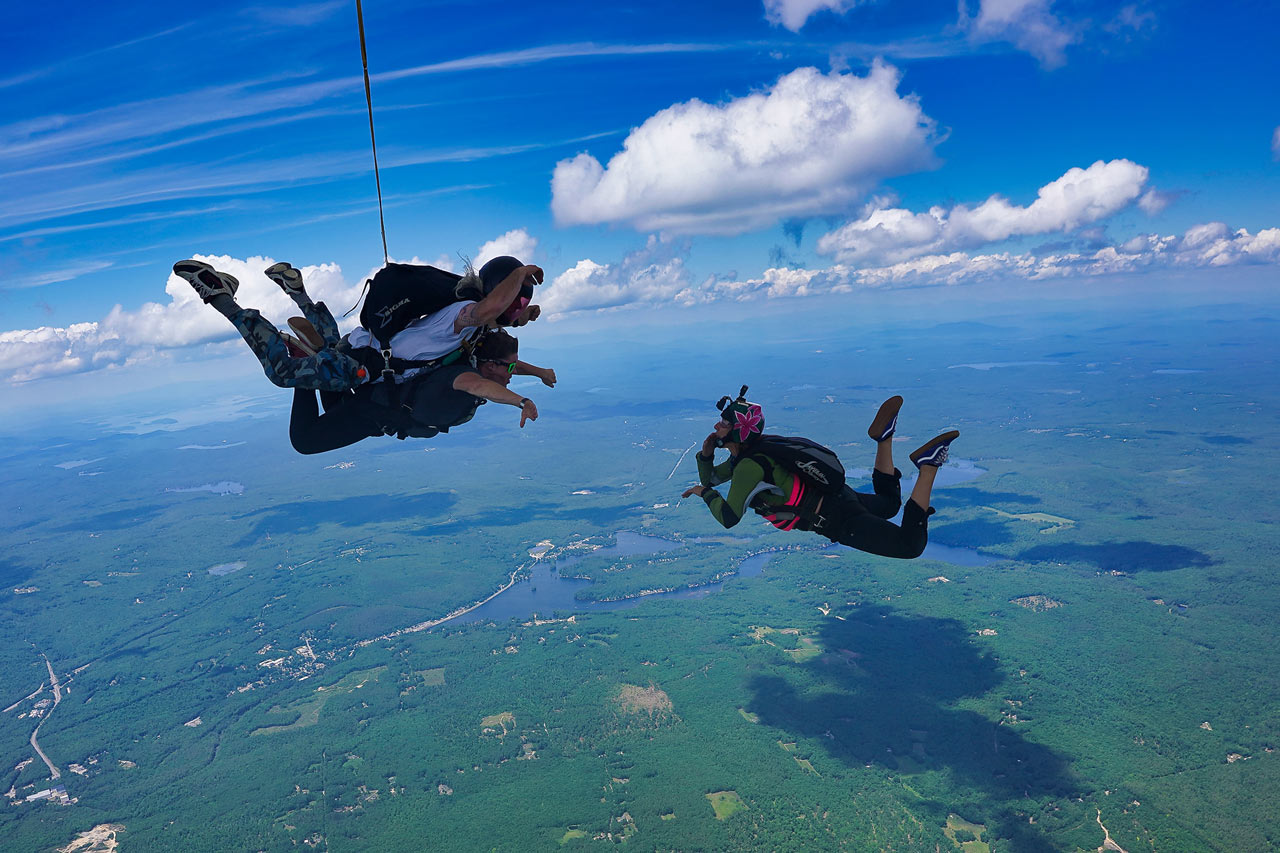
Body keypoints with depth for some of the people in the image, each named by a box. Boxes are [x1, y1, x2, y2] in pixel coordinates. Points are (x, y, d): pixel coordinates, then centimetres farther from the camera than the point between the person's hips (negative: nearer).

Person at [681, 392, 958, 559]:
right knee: (889, 504, 35)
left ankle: (929, 463, -12)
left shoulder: (749, 466, -23)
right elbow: (710, 478, 21)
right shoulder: (742, 456, 5)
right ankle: (884, 436, 14)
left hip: (838, 520, -9)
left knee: (912, 546, -12)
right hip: (838, 496, 9)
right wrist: (706, 453, 0)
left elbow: (728, 519, -25)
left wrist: (705, 493, -8)